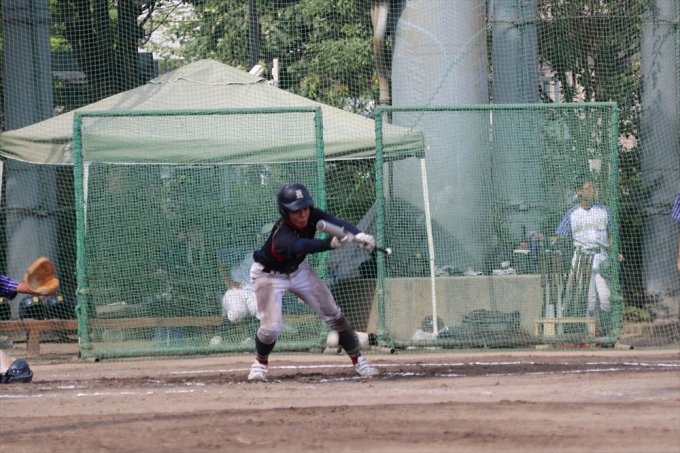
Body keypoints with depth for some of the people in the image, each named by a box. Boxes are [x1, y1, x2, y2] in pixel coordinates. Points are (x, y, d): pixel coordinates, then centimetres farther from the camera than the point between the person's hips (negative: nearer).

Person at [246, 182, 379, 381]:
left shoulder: (311, 216, -24)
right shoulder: (282, 237, -42)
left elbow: (334, 221, -38)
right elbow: (303, 246, -61)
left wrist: (358, 234, -58)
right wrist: (331, 243, -80)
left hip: (298, 270, 6)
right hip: (269, 275, -6)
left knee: (332, 313, 3)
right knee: (271, 326, -16)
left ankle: (358, 360, 16)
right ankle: (260, 363, 15)